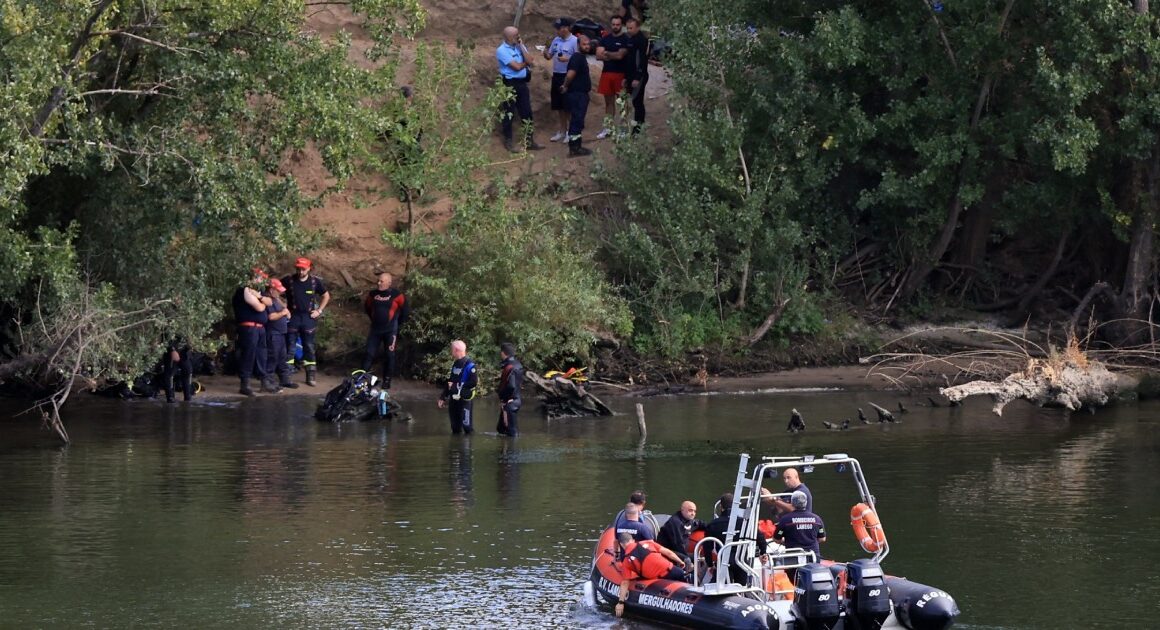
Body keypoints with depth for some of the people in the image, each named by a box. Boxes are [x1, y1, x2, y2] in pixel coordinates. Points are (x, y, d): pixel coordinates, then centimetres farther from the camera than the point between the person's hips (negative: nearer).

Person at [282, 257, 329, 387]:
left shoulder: (315, 281, 1)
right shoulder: (288, 280, -4)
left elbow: (326, 296, 14)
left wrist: (319, 310, 5)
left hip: (308, 318, 1)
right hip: (293, 318, -1)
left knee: (309, 348, 5)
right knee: (289, 348, -2)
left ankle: (310, 376, 11)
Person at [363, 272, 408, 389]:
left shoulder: (396, 295, -9)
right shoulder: (373, 294, 3)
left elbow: (406, 310, 1)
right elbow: (367, 306, 23)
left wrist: (399, 323, 7)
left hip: (390, 331, -4)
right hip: (375, 329, 4)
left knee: (389, 355, -1)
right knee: (369, 353, 2)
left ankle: (387, 380, 7)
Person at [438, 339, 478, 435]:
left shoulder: (469, 365, -14)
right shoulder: (455, 365, 14)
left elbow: (474, 382, -21)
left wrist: (456, 386, -17)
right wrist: (443, 397, 19)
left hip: (464, 399, -9)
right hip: (453, 399, 9)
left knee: (467, 426, -8)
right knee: (455, 427, 13)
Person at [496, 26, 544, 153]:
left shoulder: (520, 47, 9)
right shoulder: (502, 50, -13)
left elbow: (530, 61, -4)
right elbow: (517, 66, -19)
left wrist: (521, 47, -6)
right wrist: (526, 63, 1)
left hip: (522, 83, 6)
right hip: (510, 84, -6)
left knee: (527, 113, 9)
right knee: (509, 114, 2)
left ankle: (529, 141, 17)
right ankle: (508, 142, 13)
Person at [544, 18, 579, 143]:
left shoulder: (574, 41, -11)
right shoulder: (556, 41, 10)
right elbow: (549, 56, 15)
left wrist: (567, 59, -25)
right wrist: (545, 53, -6)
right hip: (556, 76, 7)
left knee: (569, 106, -3)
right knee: (559, 106, 14)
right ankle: (562, 131, 25)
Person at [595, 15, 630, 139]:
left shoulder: (625, 39, -4)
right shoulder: (605, 39, 11)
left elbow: (620, 55, -15)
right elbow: (598, 55, 1)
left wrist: (606, 53, -1)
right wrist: (614, 55, -9)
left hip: (620, 74, -5)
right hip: (606, 73, 5)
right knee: (609, 101, 11)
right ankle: (608, 127, 16)